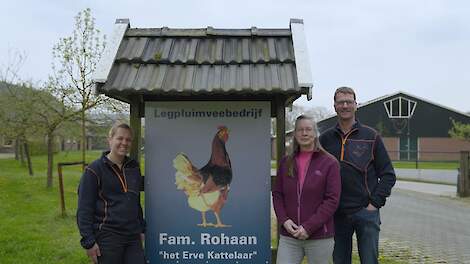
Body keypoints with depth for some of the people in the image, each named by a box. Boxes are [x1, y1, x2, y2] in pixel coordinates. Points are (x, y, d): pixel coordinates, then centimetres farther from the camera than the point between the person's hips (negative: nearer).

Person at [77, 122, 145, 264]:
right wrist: (89, 241, -12)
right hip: (107, 238, -5)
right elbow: (84, 209, -8)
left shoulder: (133, 167, 12)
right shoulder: (94, 170, -6)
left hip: (133, 237, 5)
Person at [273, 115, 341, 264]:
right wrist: (284, 220, -6)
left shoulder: (330, 163, -4)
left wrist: (309, 227, -14)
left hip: (319, 237, -3)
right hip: (288, 236, 3)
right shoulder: (286, 162, 9)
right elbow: (277, 194, 11)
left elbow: (332, 200, -9)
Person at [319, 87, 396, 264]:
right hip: (337, 214, 2)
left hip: (366, 211, -2)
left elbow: (388, 174, 3)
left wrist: (375, 203, -6)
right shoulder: (325, 139, 7)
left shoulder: (371, 137, 3)